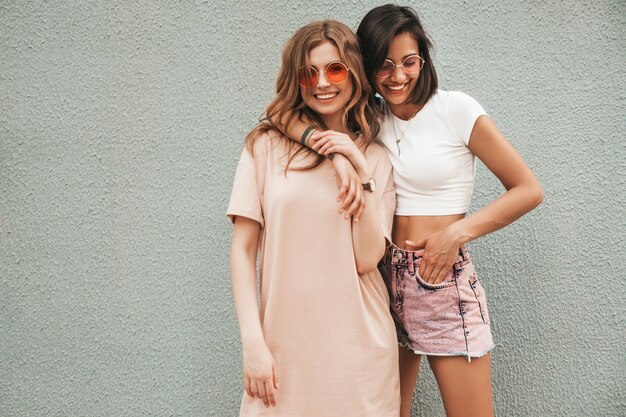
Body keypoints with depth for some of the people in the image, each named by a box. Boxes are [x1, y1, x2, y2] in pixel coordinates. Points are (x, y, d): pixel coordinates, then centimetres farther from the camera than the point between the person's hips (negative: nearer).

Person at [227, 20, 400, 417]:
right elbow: (242, 250, -2)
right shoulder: (267, 146, -2)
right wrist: (253, 343, -7)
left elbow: (367, 259, -5)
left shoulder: (377, 159, 4)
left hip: (358, 346, 1)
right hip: (283, 345, -1)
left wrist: (359, 173, -12)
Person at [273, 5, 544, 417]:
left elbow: (528, 190, -5)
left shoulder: (456, 109, -5)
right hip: (385, 279, 4)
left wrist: (457, 232, -16)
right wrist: (322, 138, -22)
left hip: (443, 280, -4)